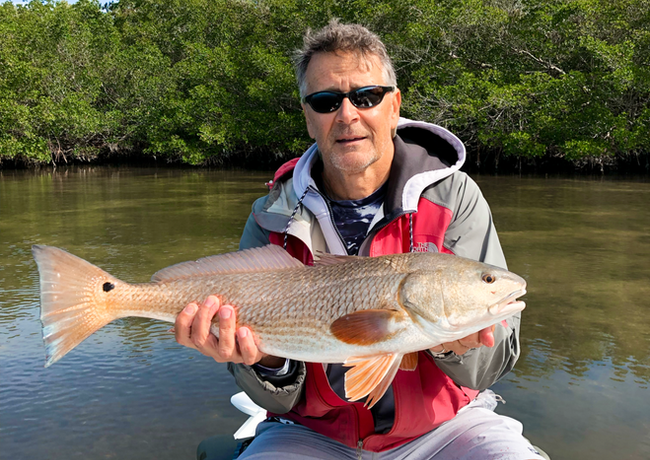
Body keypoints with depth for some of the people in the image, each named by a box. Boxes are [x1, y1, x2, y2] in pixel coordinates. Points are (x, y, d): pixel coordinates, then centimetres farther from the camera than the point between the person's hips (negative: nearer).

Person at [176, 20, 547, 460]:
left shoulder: (454, 198, -9)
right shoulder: (272, 221, -7)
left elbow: (496, 357, -10)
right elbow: (278, 398, -7)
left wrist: (453, 343, -32)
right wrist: (266, 362, -29)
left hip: (441, 421, 0)